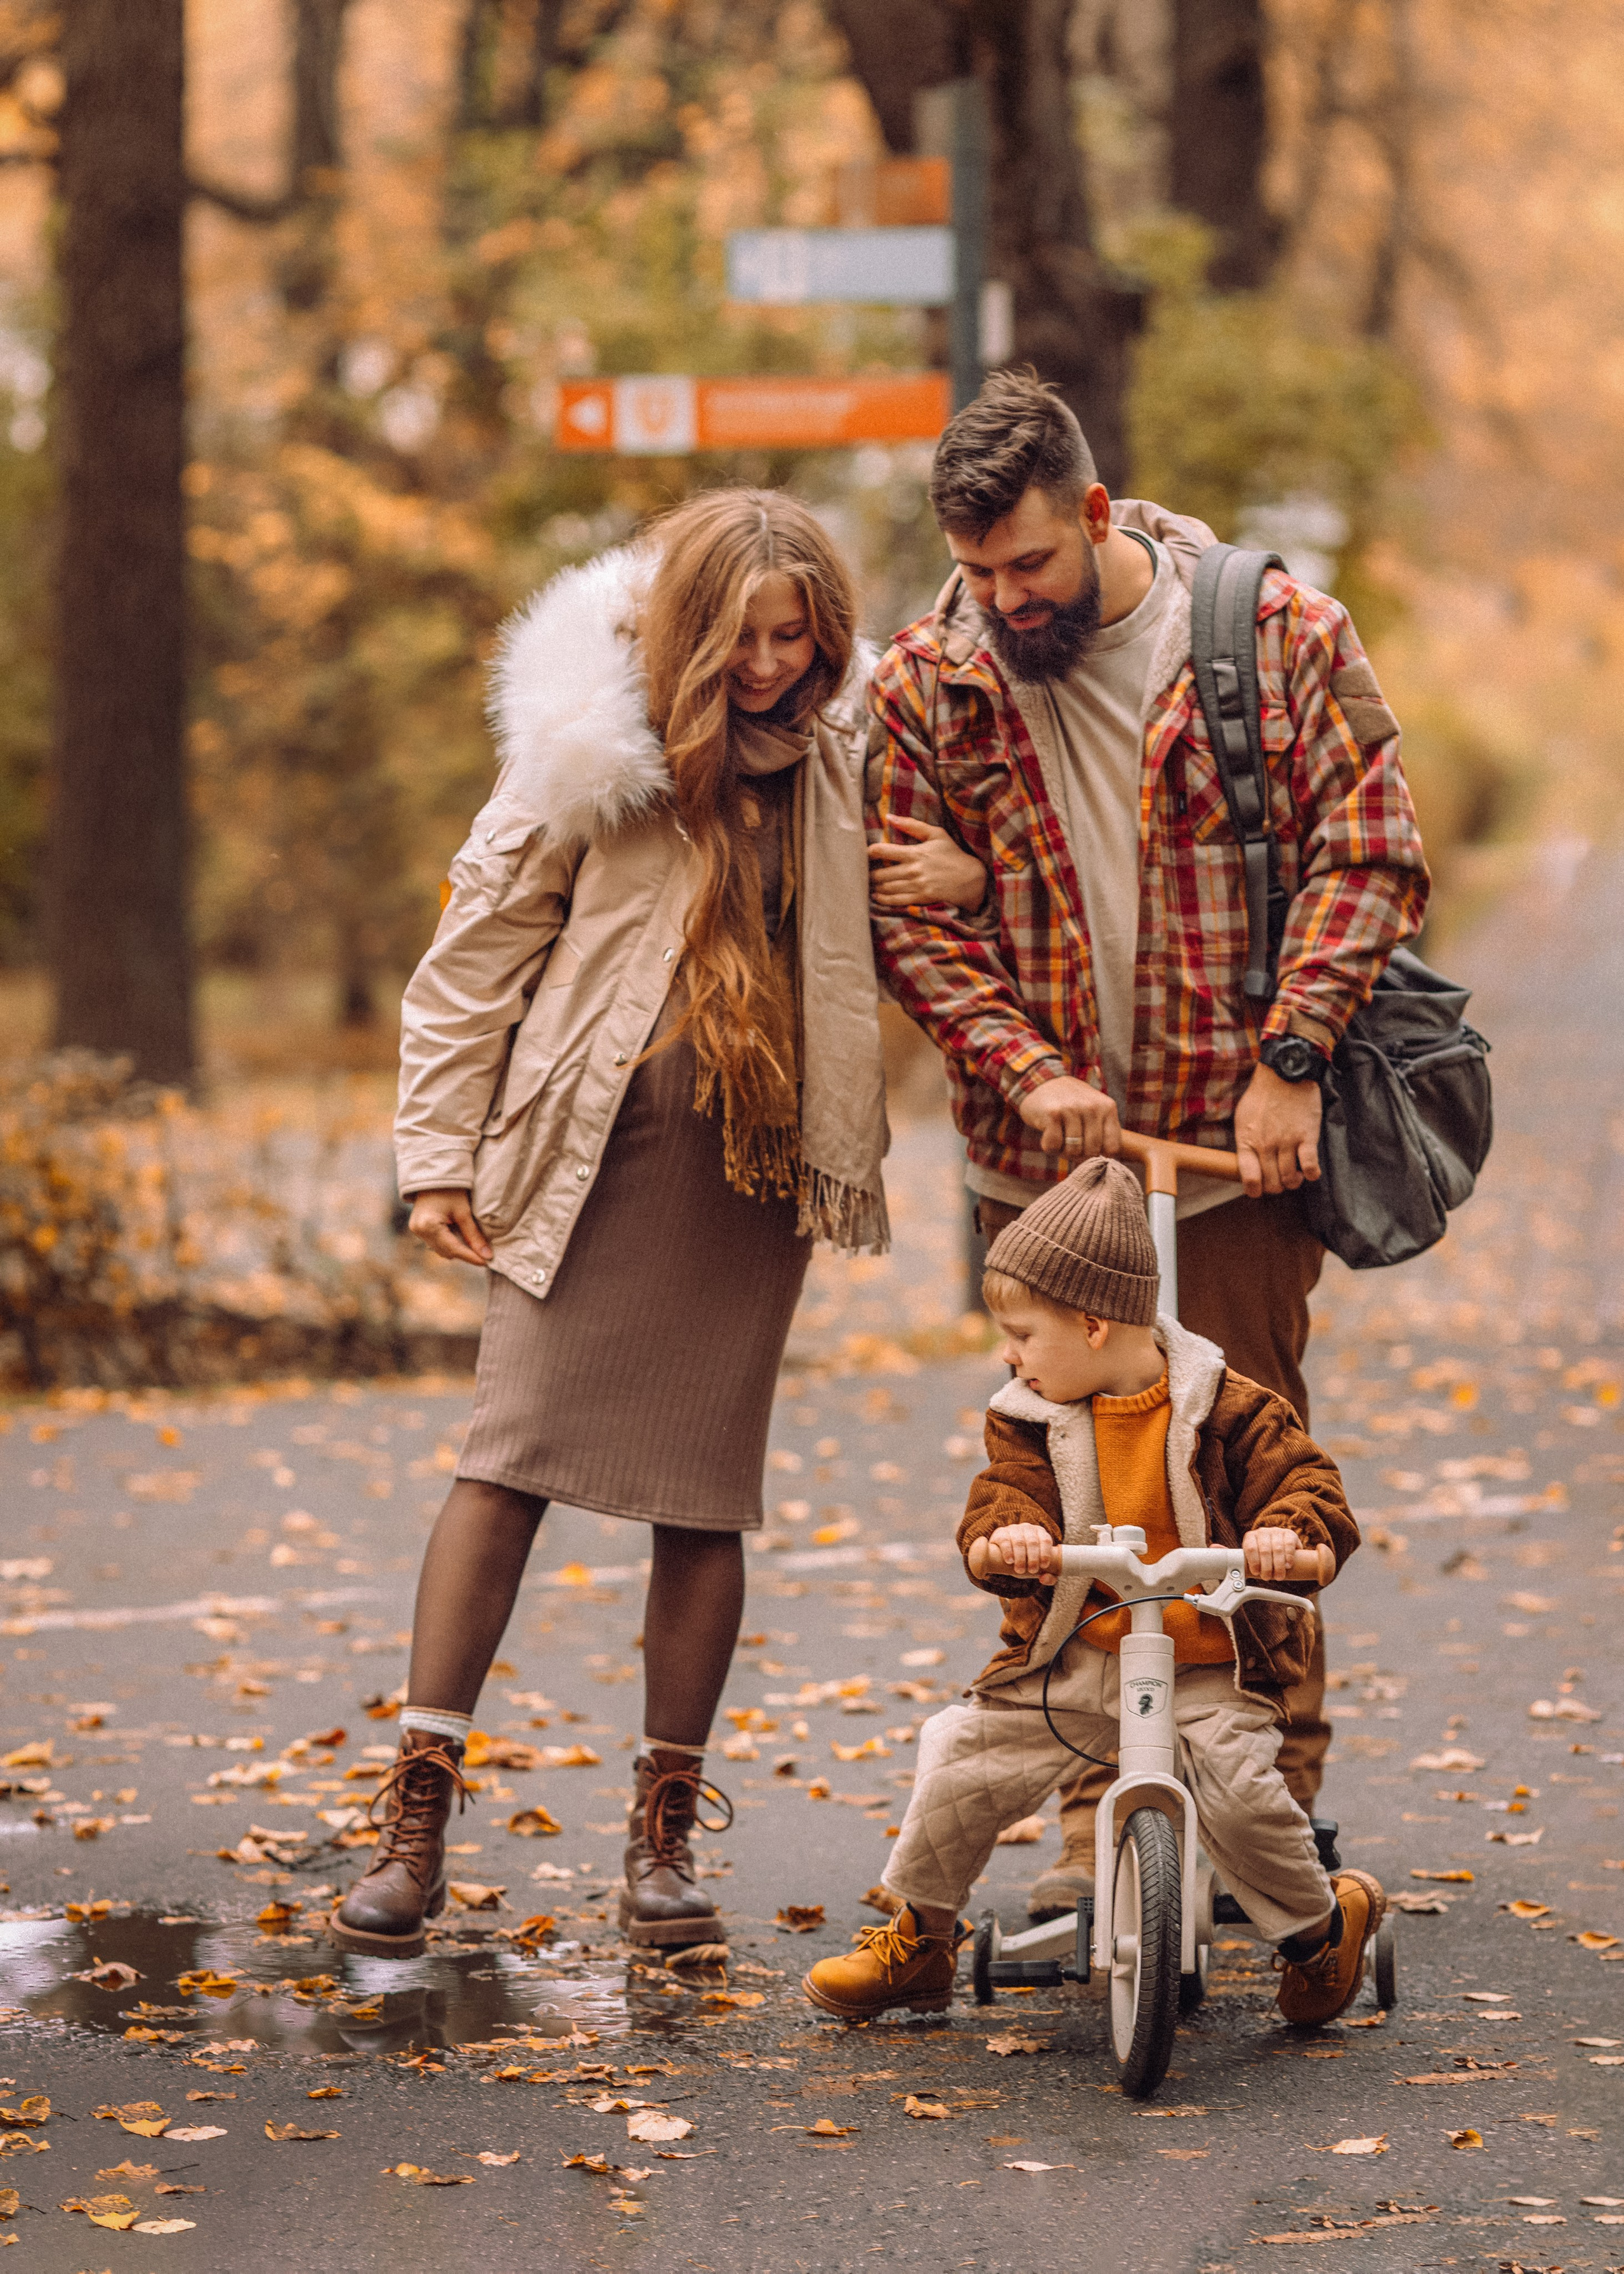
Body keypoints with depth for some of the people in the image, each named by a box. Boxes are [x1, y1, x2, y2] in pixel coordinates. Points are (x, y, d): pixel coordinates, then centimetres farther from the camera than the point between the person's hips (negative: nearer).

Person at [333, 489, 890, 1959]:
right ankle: (418, 1809, -7)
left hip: (760, 1173, 3)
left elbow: (879, 952, 21)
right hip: (598, 1152, -3)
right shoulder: (592, 751, -3)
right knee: (514, 1453, -11)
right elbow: (476, 955, 2)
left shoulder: (840, 763, 7)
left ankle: (665, 1833, 11)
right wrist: (440, 1154, -1)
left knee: (706, 1492, 3)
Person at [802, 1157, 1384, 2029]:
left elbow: (1309, 1484, -9)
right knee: (963, 1761, -9)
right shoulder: (1029, 1419, 2)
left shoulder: (1225, 1410, -7)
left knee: (1236, 1786, -25)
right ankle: (918, 1939, 14)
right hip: (1070, 1658, 3)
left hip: (1207, 1666, -3)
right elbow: (1002, 1499, -9)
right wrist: (1009, 1535, -34)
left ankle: (1322, 1928, 5)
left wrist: (1285, 1533, -33)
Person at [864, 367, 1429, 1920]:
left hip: (1240, 1148, -2)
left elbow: (1366, 850, -3)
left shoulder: (1278, 634, -3)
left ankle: (1279, 1802, 17)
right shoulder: (923, 689, 1)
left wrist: (1288, 1059, -12)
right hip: (1048, 1155, 2)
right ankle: (1099, 1827, 12)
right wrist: (1026, 1071, -15)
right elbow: (913, 915, 0)